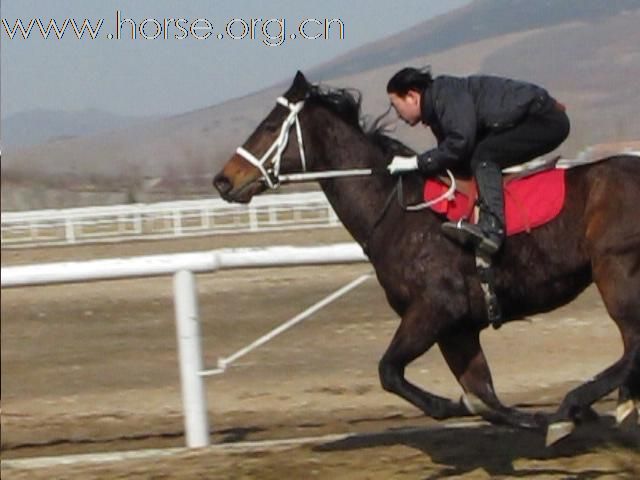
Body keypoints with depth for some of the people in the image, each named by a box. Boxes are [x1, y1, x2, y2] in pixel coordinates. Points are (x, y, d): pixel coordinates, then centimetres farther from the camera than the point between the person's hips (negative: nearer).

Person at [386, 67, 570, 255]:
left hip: (545, 120, -10)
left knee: (483, 156, -21)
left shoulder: (447, 94, -17)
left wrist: (416, 162, -20)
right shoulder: (437, 107, 13)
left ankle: (491, 229, -36)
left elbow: (460, 143, -27)